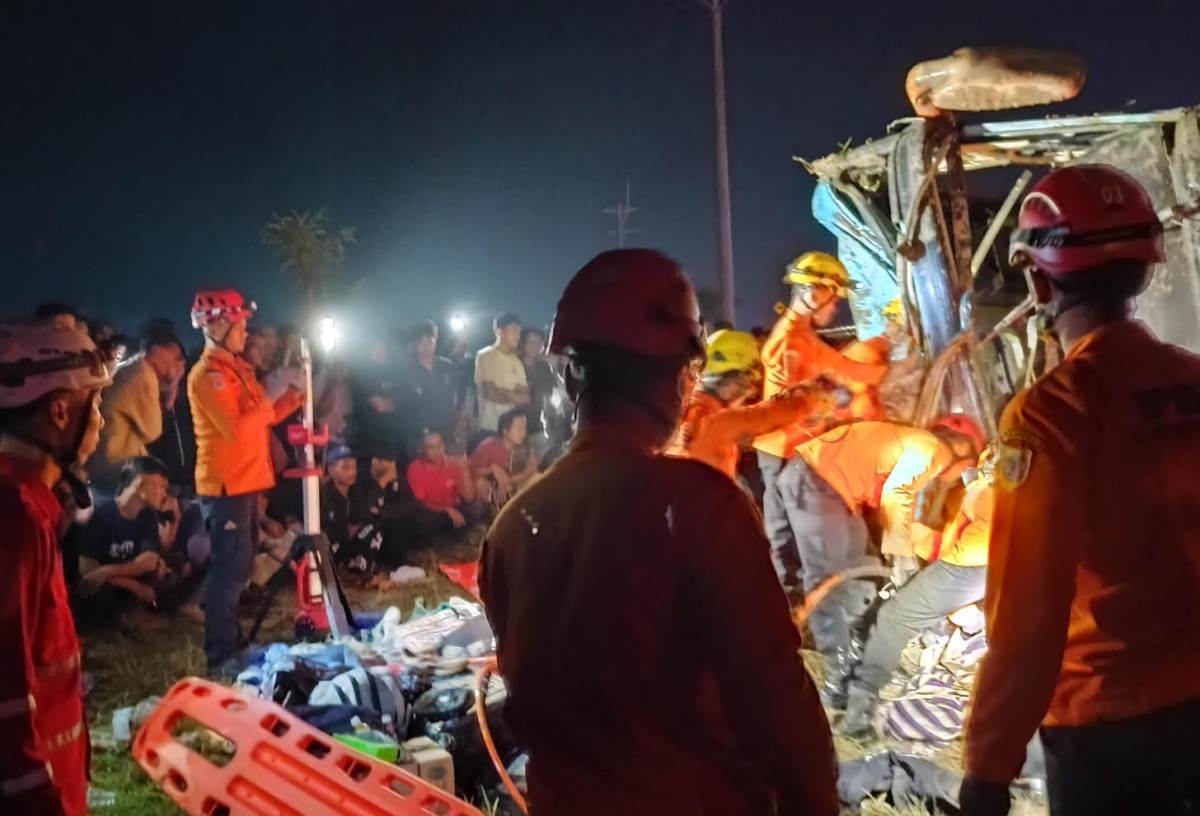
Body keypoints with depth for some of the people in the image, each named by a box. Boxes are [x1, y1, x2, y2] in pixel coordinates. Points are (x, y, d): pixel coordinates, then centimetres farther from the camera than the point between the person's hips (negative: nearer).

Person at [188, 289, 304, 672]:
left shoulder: (235, 368, 16)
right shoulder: (206, 375, -14)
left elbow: (260, 417, 16)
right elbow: (236, 427, -23)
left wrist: (289, 400, 2)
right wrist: (273, 401, -12)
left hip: (245, 480, 10)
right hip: (225, 484, -10)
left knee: (239, 566, 15)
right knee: (229, 568, -8)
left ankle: (232, 644, 25)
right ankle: (220, 656, -2)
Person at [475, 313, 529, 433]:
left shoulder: (516, 360, 12)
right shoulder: (485, 356, -5)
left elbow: (525, 397, 7)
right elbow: (491, 393, -11)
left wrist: (503, 392, -9)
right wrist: (514, 395, 2)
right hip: (491, 426, -5)